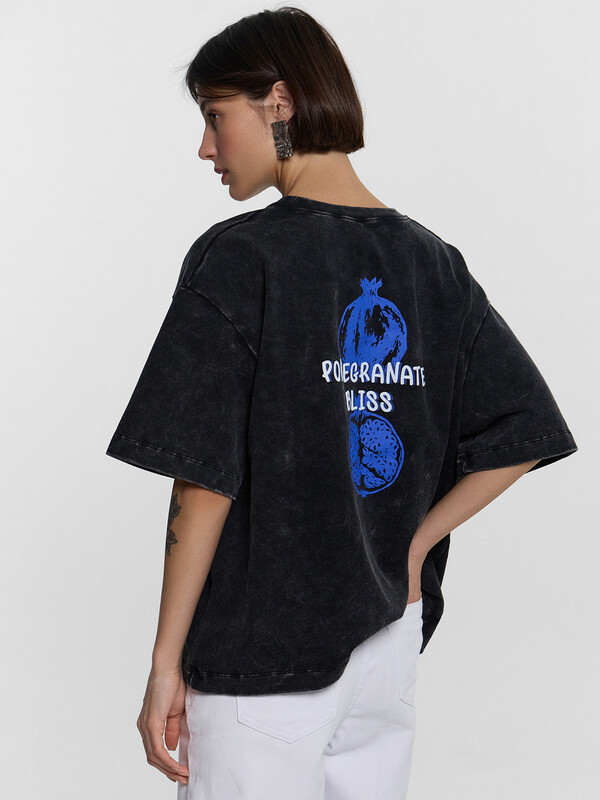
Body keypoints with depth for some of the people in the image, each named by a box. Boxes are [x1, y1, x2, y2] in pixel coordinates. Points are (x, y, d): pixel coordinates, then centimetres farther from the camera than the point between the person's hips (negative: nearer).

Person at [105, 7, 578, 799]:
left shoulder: (238, 258, -12)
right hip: (390, 640, 6)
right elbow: (525, 436, 6)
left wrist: (166, 661, -8)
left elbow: (206, 483, -15)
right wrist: (412, 548, 8)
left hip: (262, 652, -5)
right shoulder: (433, 263, 4)